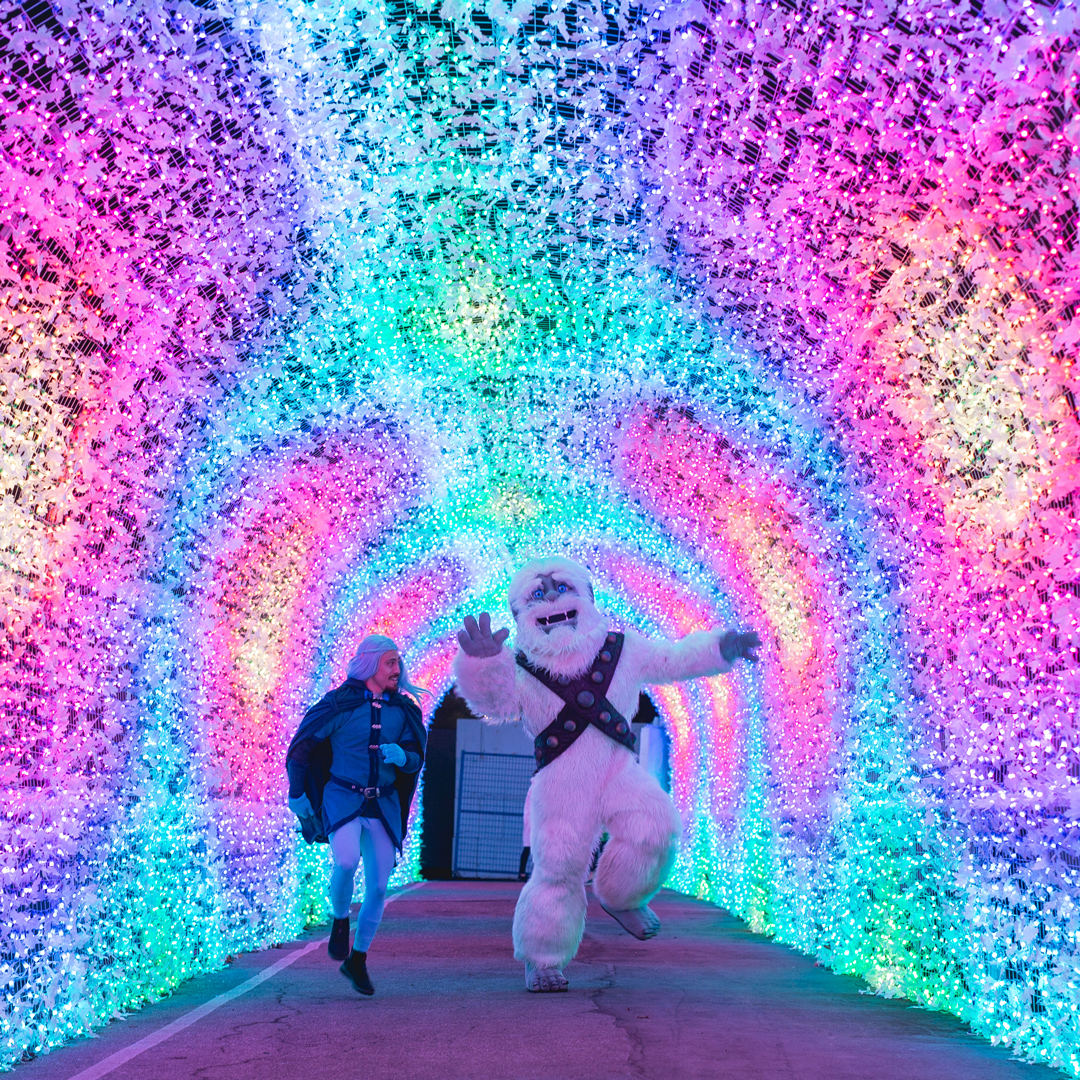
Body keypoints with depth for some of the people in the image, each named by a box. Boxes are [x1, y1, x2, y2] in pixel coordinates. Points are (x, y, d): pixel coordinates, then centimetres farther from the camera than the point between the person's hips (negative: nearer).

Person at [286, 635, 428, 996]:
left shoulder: (403, 710, 4)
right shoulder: (340, 703, -7)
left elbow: (416, 759, 8)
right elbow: (302, 744, 1)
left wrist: (402, 756, -16)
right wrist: (296, 793, 4)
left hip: (383, 805, 4)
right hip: (342, 798, -4)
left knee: (378, 887, 3)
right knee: (345, 862, -29)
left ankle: (357, 960, 22)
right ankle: (340, 921, 3)